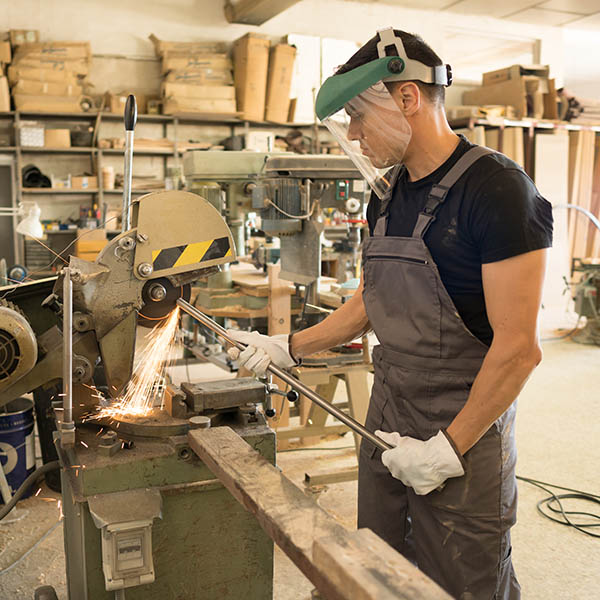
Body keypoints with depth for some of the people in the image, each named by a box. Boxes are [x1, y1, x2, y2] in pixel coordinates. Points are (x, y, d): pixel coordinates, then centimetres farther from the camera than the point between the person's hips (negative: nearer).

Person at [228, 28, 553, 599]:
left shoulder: (496, 188, -17)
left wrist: (451, 446, -17)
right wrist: (287, 348, 11)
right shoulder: (388, 195, 7)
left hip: (464, 432, -7)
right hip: (387, 422, 7)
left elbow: (517, 347, -20)